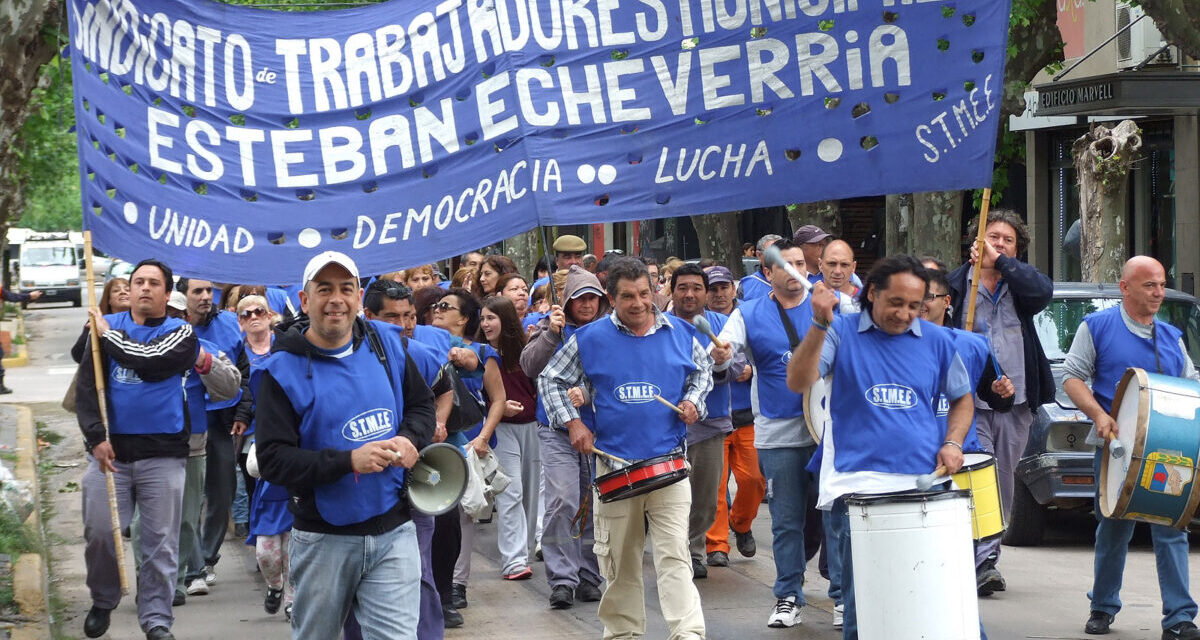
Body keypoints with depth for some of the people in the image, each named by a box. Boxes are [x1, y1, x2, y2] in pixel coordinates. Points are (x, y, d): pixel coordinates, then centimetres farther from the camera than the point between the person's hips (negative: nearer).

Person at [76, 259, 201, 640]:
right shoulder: (106, 325, 8)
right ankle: (102, 602, 22)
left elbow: (148, 360, -17)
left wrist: (108, 334, -5)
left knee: (160, 543, 0)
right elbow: (86, 386, 2)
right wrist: (96, 436, -9)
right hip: (109, 450, 1)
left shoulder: (181, 333, 3)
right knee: (99, 533, 0)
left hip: (163, 454, -1)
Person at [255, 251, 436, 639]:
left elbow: (422, 403, 16)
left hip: (393, 530, 2)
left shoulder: (387, 344, 2)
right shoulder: (284, 370, -10)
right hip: (323, 540, -2)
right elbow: (271, 460, -15)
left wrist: (410, 439, -7)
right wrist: (349, 461, -25)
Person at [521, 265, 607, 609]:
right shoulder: (551, 326, 2)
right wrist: (551, 334, -19)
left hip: (600, 429, 2)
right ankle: (562, 579, -9)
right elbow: (530, 366, -8)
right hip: (558, 429, -2)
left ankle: (588, 577, 17)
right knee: (562, 501, -13)